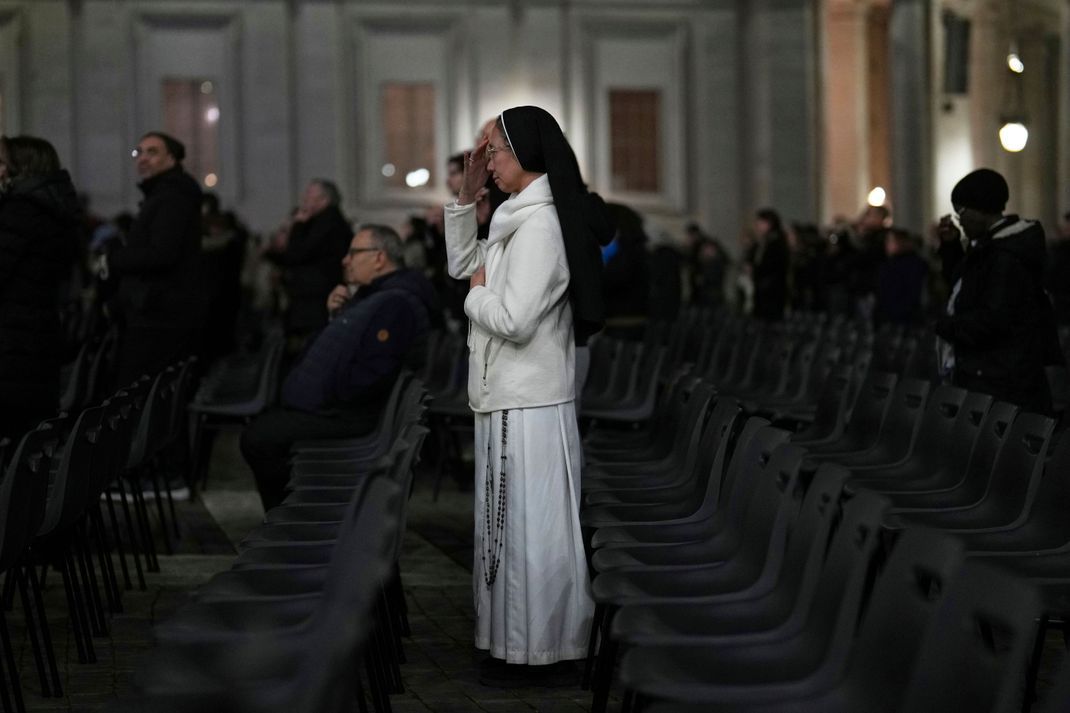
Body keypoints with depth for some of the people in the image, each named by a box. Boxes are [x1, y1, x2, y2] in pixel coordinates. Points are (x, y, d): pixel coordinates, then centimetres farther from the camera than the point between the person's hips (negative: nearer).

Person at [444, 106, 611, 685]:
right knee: (516, 526, 14)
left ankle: (536, 656, 3)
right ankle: (526, 647, 23)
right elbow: (461, 265, 24)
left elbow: (513, 320, -24)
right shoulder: (517, 219, 14)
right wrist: (466, 197, 14)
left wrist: (477, 293, -4)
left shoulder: (542, 224, -17)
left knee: (529, 527, -4)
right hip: (508, 399, 10)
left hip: (528, 405, -10)